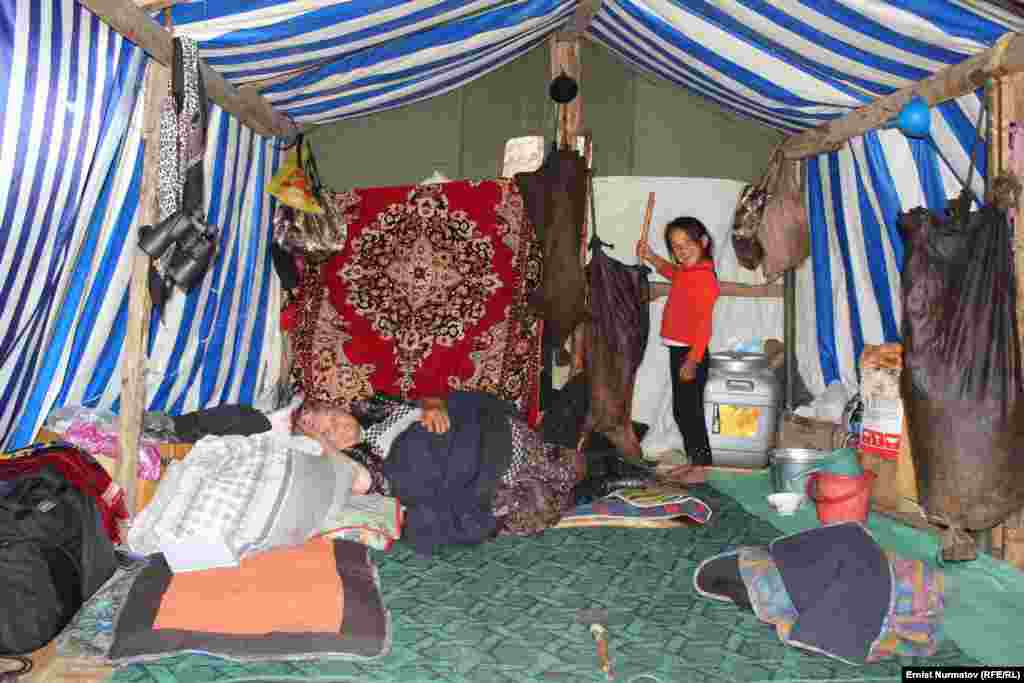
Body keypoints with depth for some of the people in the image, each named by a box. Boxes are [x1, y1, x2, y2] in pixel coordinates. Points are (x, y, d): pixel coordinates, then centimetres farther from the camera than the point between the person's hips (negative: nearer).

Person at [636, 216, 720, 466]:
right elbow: (671, 270, 35)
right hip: (678, 350, 10)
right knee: (681, 411, 17)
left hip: (690, 352, -10)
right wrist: (650, 257, 21)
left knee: (690, 412, -2)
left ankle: (702, 464, 9)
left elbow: (704, 324, -23)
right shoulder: (686, 271, 8)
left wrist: (692, 361, -23)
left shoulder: (705, 277, -19)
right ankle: (695, 463, 29)